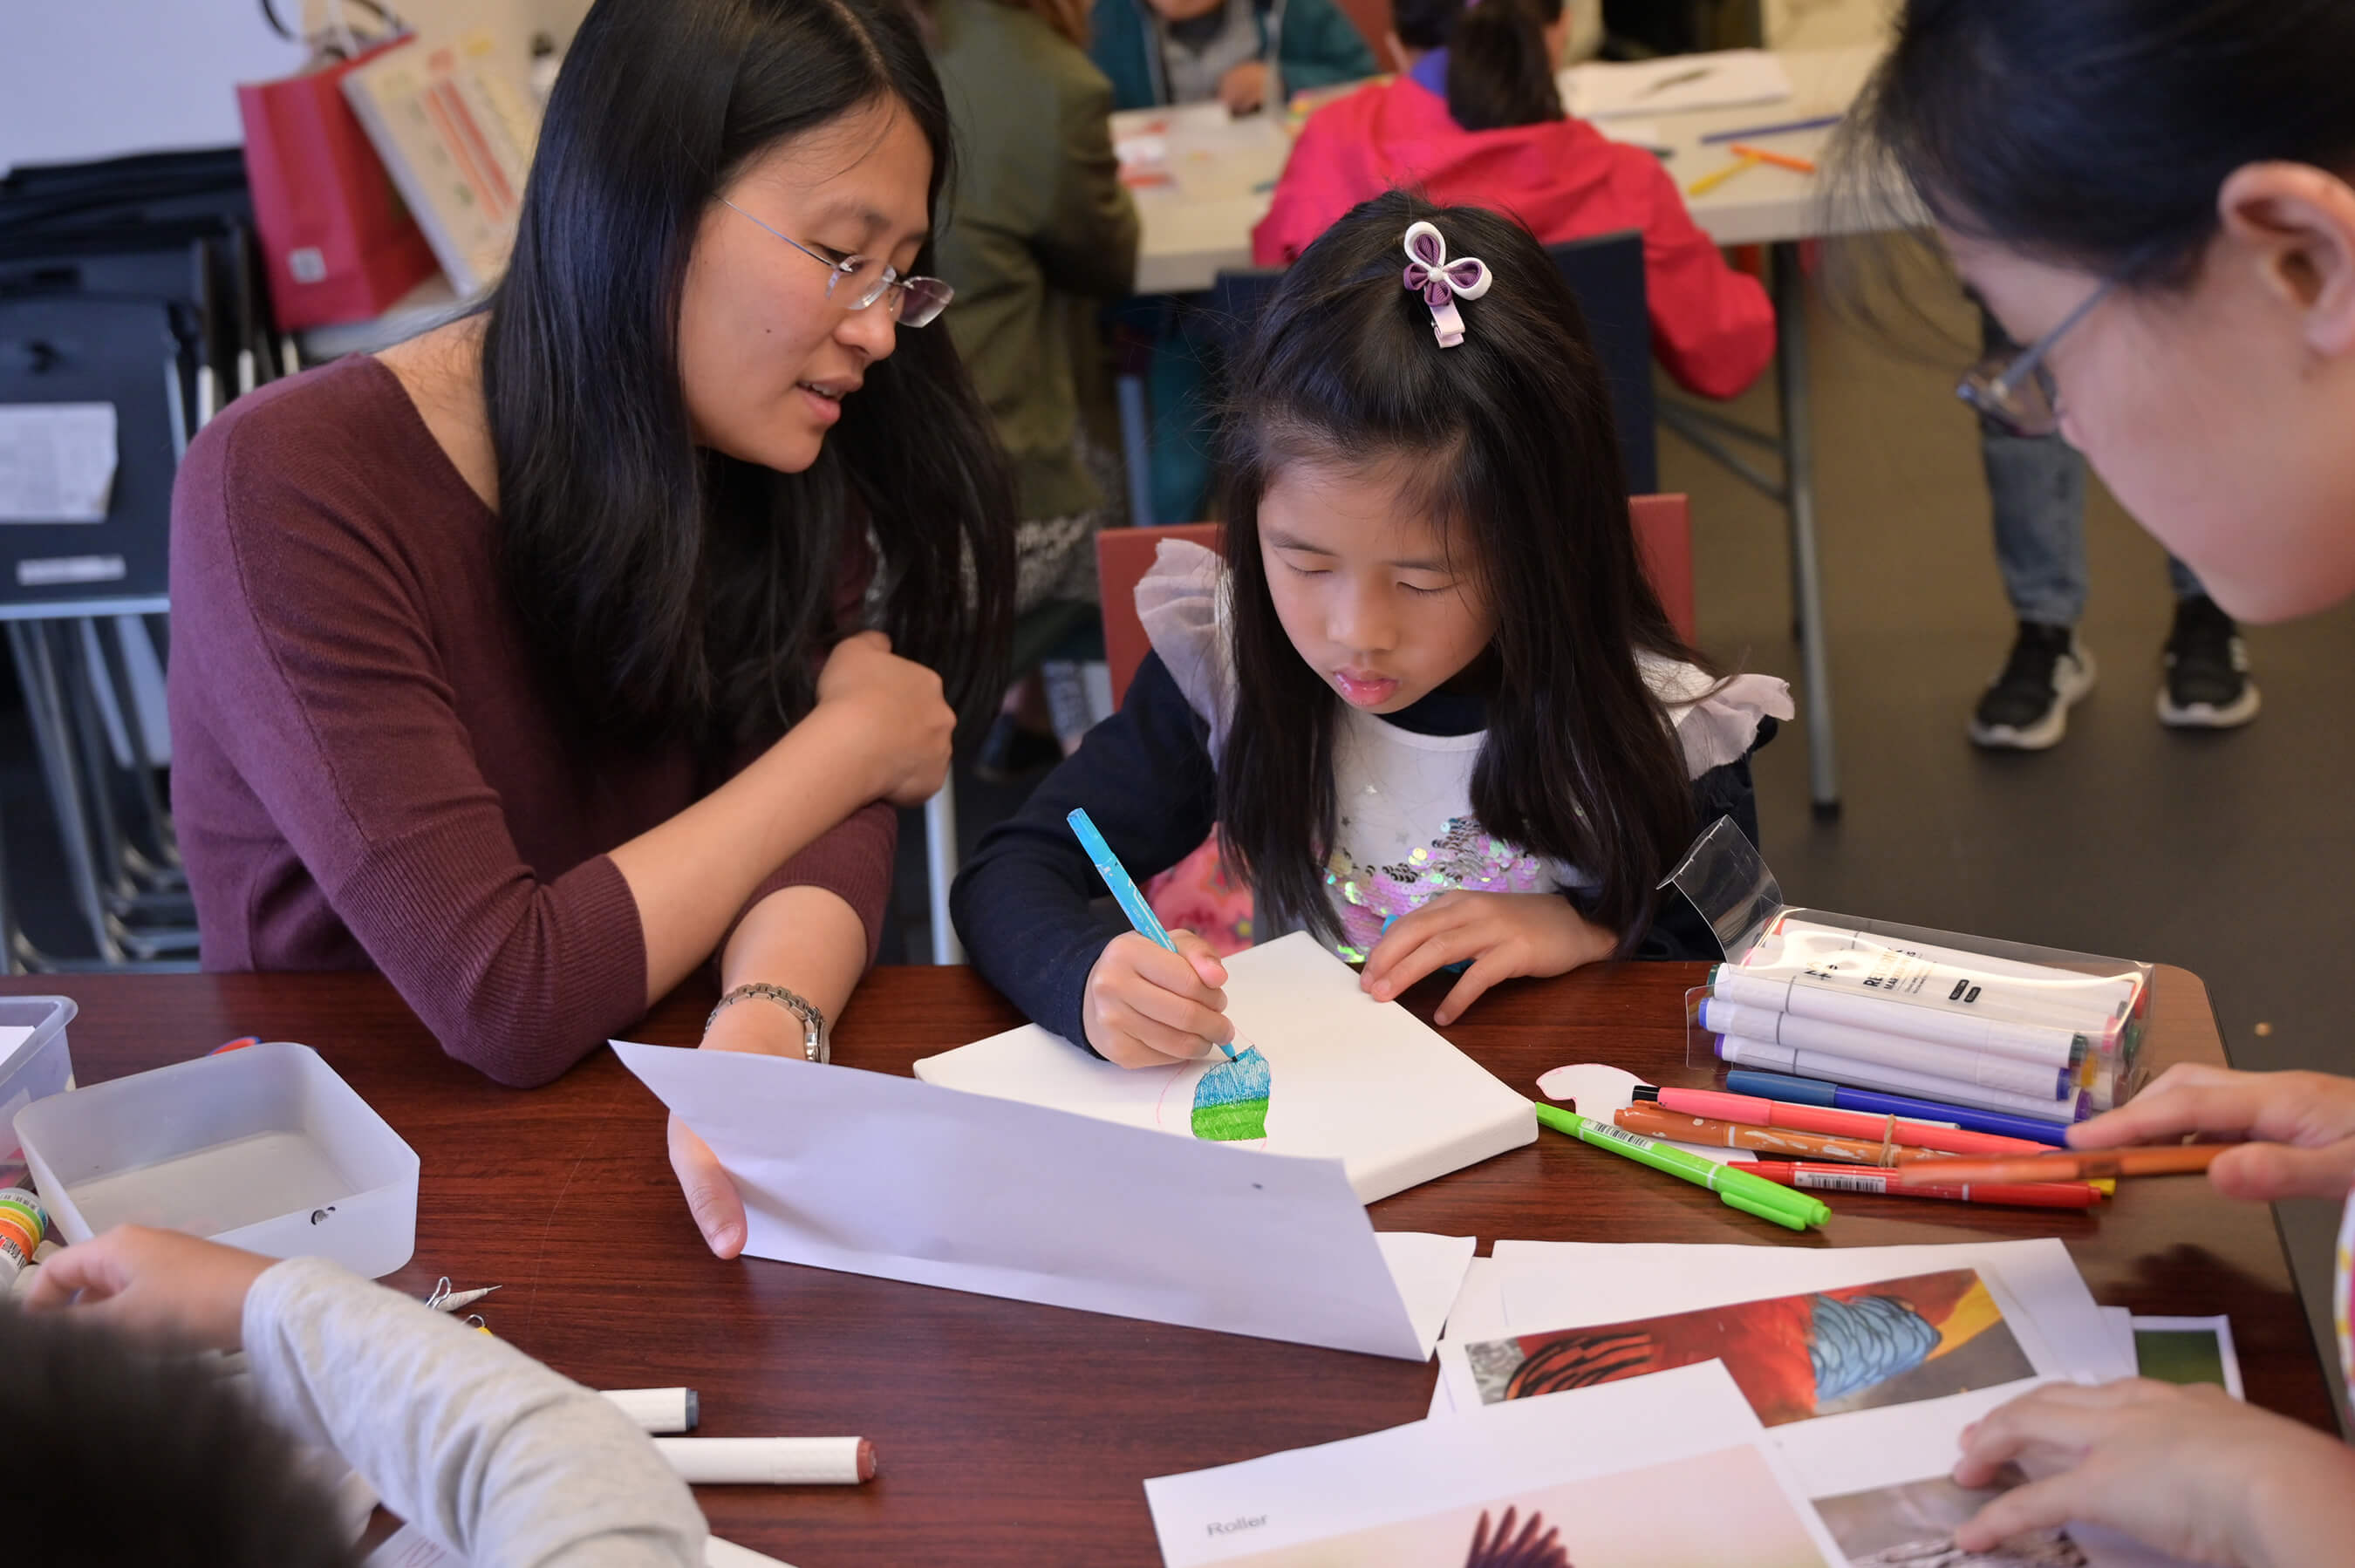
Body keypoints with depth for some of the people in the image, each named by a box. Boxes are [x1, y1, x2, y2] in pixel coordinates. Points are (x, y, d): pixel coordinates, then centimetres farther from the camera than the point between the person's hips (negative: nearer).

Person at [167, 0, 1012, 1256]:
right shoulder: (290, 490, -20)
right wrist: (850, 740, -15)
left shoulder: (769, 460, -1)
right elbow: (505, 997, -25)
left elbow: (823, 815, -11)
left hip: (646, 1137, 4)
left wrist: (766, 1027, -34)